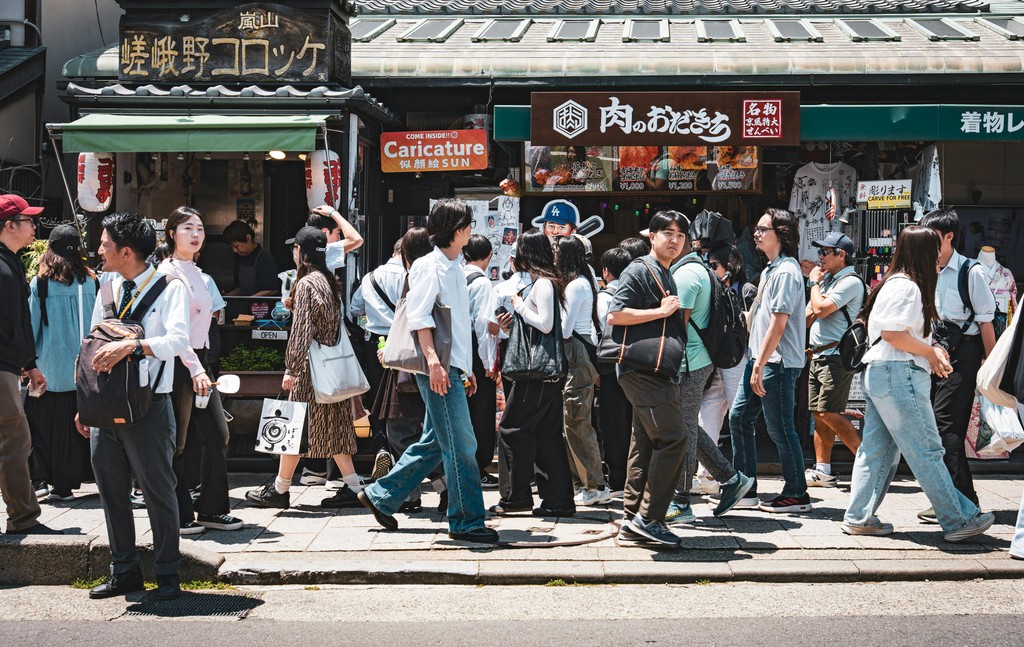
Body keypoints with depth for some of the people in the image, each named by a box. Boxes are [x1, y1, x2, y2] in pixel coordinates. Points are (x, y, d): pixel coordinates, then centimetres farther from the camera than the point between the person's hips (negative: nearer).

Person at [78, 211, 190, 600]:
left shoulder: (169, 288, -8)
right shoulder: (108, 287, 11)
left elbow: (178, 340, -22)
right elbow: (93, 347, 16)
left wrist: (131, 345, -33)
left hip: (149, 408, -6)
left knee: (158, 491, 2)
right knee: (111, 491, 12)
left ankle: (167, 574, 14)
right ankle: (124, 572, 24)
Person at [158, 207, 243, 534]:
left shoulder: (196, 273, 17)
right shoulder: (169, 271, -11)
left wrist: (201, 366, 18)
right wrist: (195, 369, -22)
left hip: (198, 361, 9)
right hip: (178, 363, -9)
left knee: (217, 436, 8)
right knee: (176, 443, -1)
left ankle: (212, 510, 16)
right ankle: (179, 516, 7)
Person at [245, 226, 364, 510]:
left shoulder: (306, 284, -14)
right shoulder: (330, 280, 11)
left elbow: (301, 330, -17)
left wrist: (291, 369, -15)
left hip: (312, 365, -8)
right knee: (333, 426, 10)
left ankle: (279, 489, 9)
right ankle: (353, 487, 6)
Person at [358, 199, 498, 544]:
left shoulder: (453, 267, 20)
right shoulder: (429, 266, -8)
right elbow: (419, 315, -17)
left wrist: (466, 368, 23)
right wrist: (433, 360, -25)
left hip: (452, 368, 10)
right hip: (439, 370, -10)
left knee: (435, 442, 14)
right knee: (461, 445, -7)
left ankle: (381, 496, 22)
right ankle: (466, 520, -1)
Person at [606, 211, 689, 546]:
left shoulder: (667, 277, 22)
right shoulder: (639, 270, -8)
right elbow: (615, 315, -18)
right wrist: (660, 311, -17)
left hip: (658, 370, 10)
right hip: (643, 367, -10)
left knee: (646, 443, 10)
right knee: (672, 438, -15)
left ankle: (633, 519, 14)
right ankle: (648, 517, -12)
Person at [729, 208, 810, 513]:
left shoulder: (786, 272, -15)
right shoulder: (770, 270, 16)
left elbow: (778, 324, -20)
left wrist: (760, 367, -21)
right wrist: (755, 363, 16)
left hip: (778, 362, -10)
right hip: (761, 359, 10)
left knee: (779, 428, -4)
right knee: (739, 417, 10)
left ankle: (796, 494, 7)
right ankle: (745, 489, 16)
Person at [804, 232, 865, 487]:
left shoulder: (850, 282, -12)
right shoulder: (829, 279, 18)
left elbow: (821, 309, -21)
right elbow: (811, 313, 27)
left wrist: (814, 282, -7)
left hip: (836, 356, -10)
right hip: (819, 356, 10)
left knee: (829, 413, -14)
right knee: (819, 414, 8)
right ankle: (822, 471, 11)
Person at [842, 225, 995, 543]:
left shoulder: (894, 283, 18)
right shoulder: (906, 286, -13)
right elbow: (892, 333, -21)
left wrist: (930, 350, 5)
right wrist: (930, 351, -9)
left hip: (878, 373, 10)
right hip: (898, 374, -10)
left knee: (877, 449, 10)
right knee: (926, 450, -5)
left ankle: (859, 517, 11)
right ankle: (958, 520, 0)